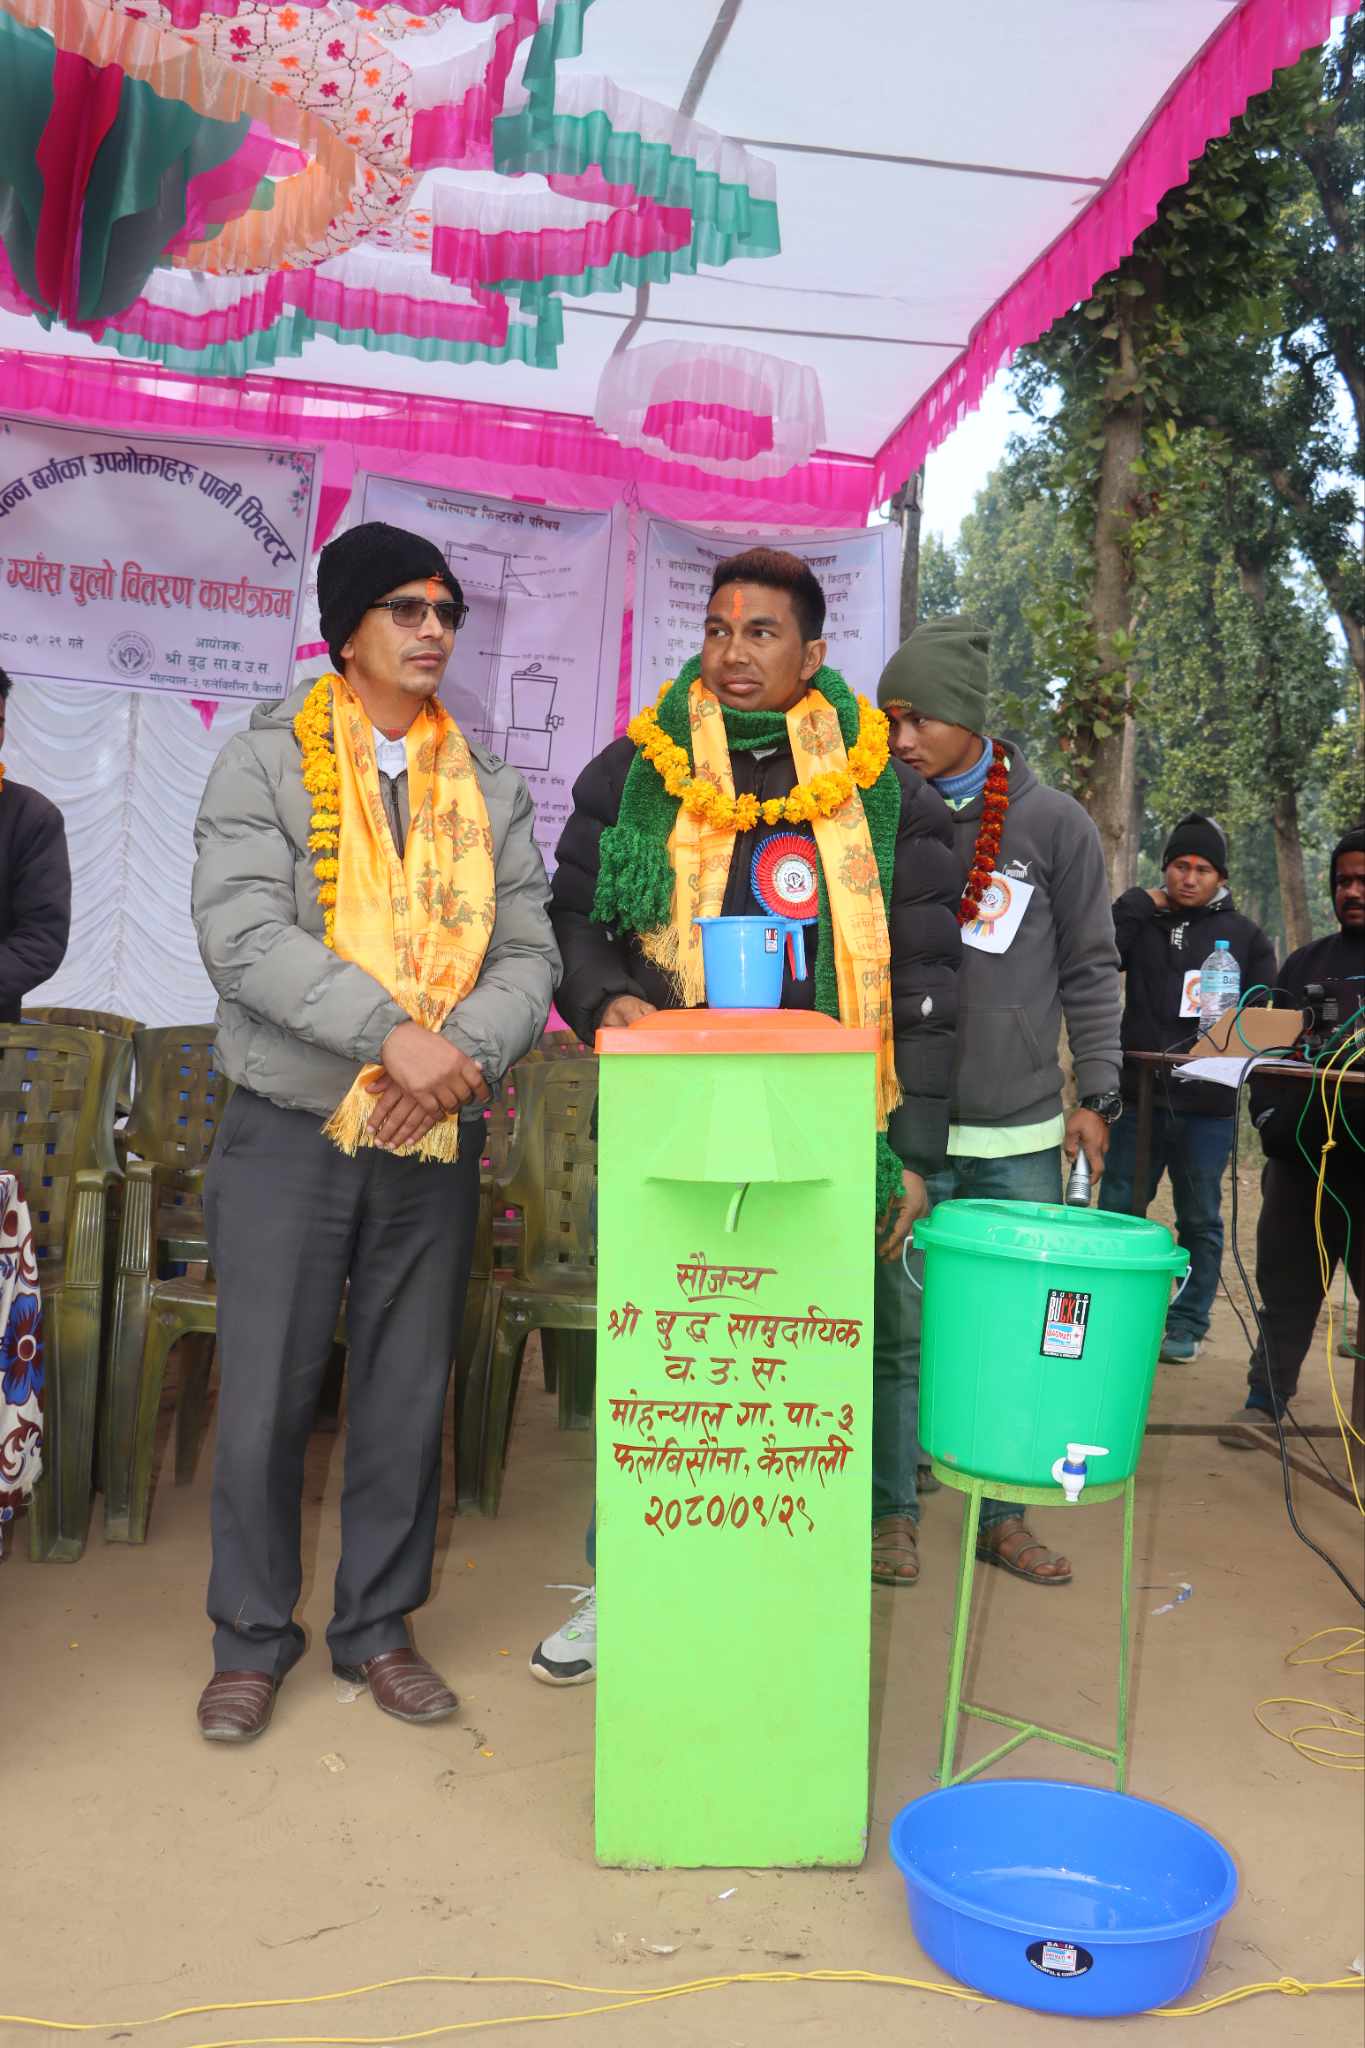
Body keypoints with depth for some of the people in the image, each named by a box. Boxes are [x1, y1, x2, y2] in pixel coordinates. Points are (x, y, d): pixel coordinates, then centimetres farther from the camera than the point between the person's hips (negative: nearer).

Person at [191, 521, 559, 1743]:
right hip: (290, 1132, -3)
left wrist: (462, 1055, -16)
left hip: (436, 1140, 3)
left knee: (409, 1399, 10)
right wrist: (395, 1035, -23)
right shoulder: (266, 762, 0)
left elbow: (531, 955, 3)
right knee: (266, 1398, 4)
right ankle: (253, 1638, 23)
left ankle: (379, 1627, 27)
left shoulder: (490, 789, 11)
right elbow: (244, 934, -14)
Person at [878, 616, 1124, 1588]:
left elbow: (1089, 970, 3)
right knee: (900, 1331, 4)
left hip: (1020, 1138, 0)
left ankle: (1003, 1513, 23)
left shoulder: (1055, 824, -1)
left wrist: (1096, 1096, 0)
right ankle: (894, 1511, 18)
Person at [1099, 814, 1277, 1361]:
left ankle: (1187, 1325, 19)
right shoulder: (1141, 921, 8)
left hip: (1208, 1106, 0)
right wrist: (1136, 905, -7)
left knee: (1200, 1220, 8)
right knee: (1117, 1212, 4)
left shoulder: (1245, 936, 8)